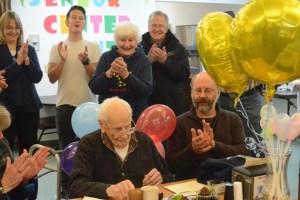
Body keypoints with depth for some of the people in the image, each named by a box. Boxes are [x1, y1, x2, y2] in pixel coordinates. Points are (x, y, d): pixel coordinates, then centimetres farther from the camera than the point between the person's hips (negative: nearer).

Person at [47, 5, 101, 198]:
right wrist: (62, 60, -15)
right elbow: (52, 78, -1)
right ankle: (66, 186, 18)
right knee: (66, 147, 8)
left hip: (88, 104, 0)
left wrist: (86, 62, -20)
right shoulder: (58, 47, 3)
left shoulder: (93, 47, 3)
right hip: (65, 104, 0)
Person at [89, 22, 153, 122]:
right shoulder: (106, 57, -1)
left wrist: (125, 74, -27)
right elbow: (94, 88, -8)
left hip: (136, 116, 0)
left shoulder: (143, 60, -3)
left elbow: (147, 91, -15)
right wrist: (110, 72, -24)